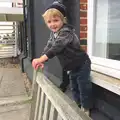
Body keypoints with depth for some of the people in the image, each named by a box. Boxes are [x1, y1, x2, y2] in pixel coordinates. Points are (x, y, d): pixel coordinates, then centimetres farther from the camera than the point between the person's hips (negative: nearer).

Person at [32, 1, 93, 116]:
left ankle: (85, 109, 23)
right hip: (72, 67, 9)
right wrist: (42, 61, -16)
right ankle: (78, 106, 41)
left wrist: (41, 59, -47)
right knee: (74, 88, 22)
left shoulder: (66, 32, -28)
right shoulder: (53, 34, 2)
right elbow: (48, 46, -1)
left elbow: (56, 47, -39)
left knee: (84, 87, 4)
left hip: (81, 65, -9)